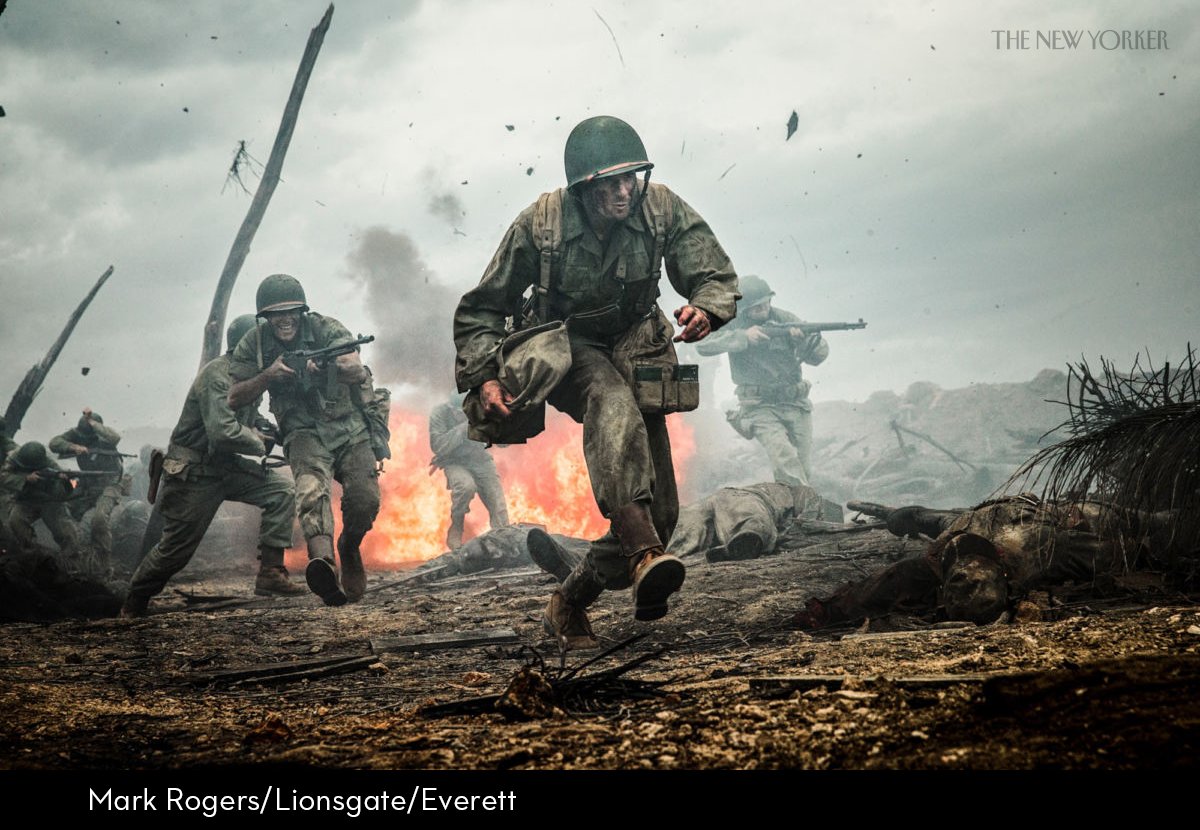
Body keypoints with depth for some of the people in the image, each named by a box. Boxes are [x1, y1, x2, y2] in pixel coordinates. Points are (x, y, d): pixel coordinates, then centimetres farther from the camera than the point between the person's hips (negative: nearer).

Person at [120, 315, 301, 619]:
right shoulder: (217, 375, -22)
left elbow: (250, 420, 22)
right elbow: (223, 432, -32)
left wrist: (259, 431, -1)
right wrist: (260, 445, -16)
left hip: (226, 467, 8)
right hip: (193, 472, -8)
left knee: (281, 491, -11)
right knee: (175, 550, 0)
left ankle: (270, 572, -10)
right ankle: (133, 603, 23)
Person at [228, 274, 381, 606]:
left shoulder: (325, 328, -10)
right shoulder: (254, 344, -2)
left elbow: (357, 372, -25)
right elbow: (235, 398, 0)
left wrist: (327, 365, -46)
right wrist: (268, 375, -16)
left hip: (349, 426, 1)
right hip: (305, 432, 0)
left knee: (365, 499, -16)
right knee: (312, 490, -30)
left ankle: (349, 549, 20)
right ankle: (323, 562, -57)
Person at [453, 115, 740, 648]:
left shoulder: (662, 209, -15)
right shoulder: (540, 224, -18)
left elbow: (717, 275, -9)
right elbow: (479, 310, -8)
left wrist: (704, 308, -34)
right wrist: (483, 378, -23)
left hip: (634, 348, 3)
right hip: (564, 349, -3)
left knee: (660, 509, -4)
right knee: (613, 401, -41)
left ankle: (570, 603, 16)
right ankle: (643, 555, -56)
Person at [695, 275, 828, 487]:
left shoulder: (785, 319, -1)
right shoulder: (734, 325, -4)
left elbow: (817, 357, -6)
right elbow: (702, 345, -19)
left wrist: (811, 340, -29)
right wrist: (743, 337, -27)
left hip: (795, 404, 3)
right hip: (760, 407, -3)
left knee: (801, 468, 2)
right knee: (785, 460, -23)